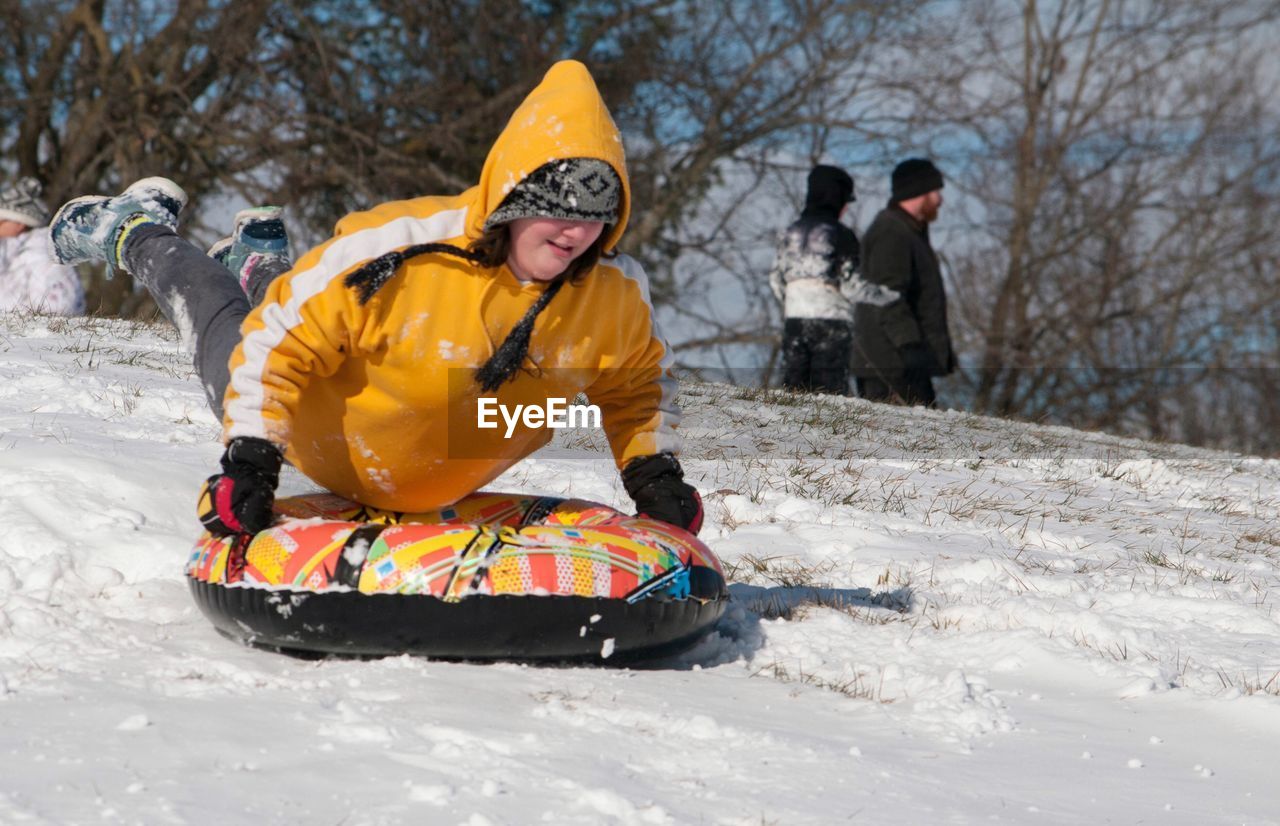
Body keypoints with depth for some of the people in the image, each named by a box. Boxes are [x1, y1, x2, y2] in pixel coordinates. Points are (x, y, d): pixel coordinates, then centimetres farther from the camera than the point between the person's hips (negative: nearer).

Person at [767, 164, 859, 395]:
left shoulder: (791, 232, 11)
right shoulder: (841, 234, -5)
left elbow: (776, 279, 13)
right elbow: (851, 284, -8)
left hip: (793, 316, 5)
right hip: (830, 316, -5)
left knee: (793, 384, 7)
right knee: (831, 386, -4)